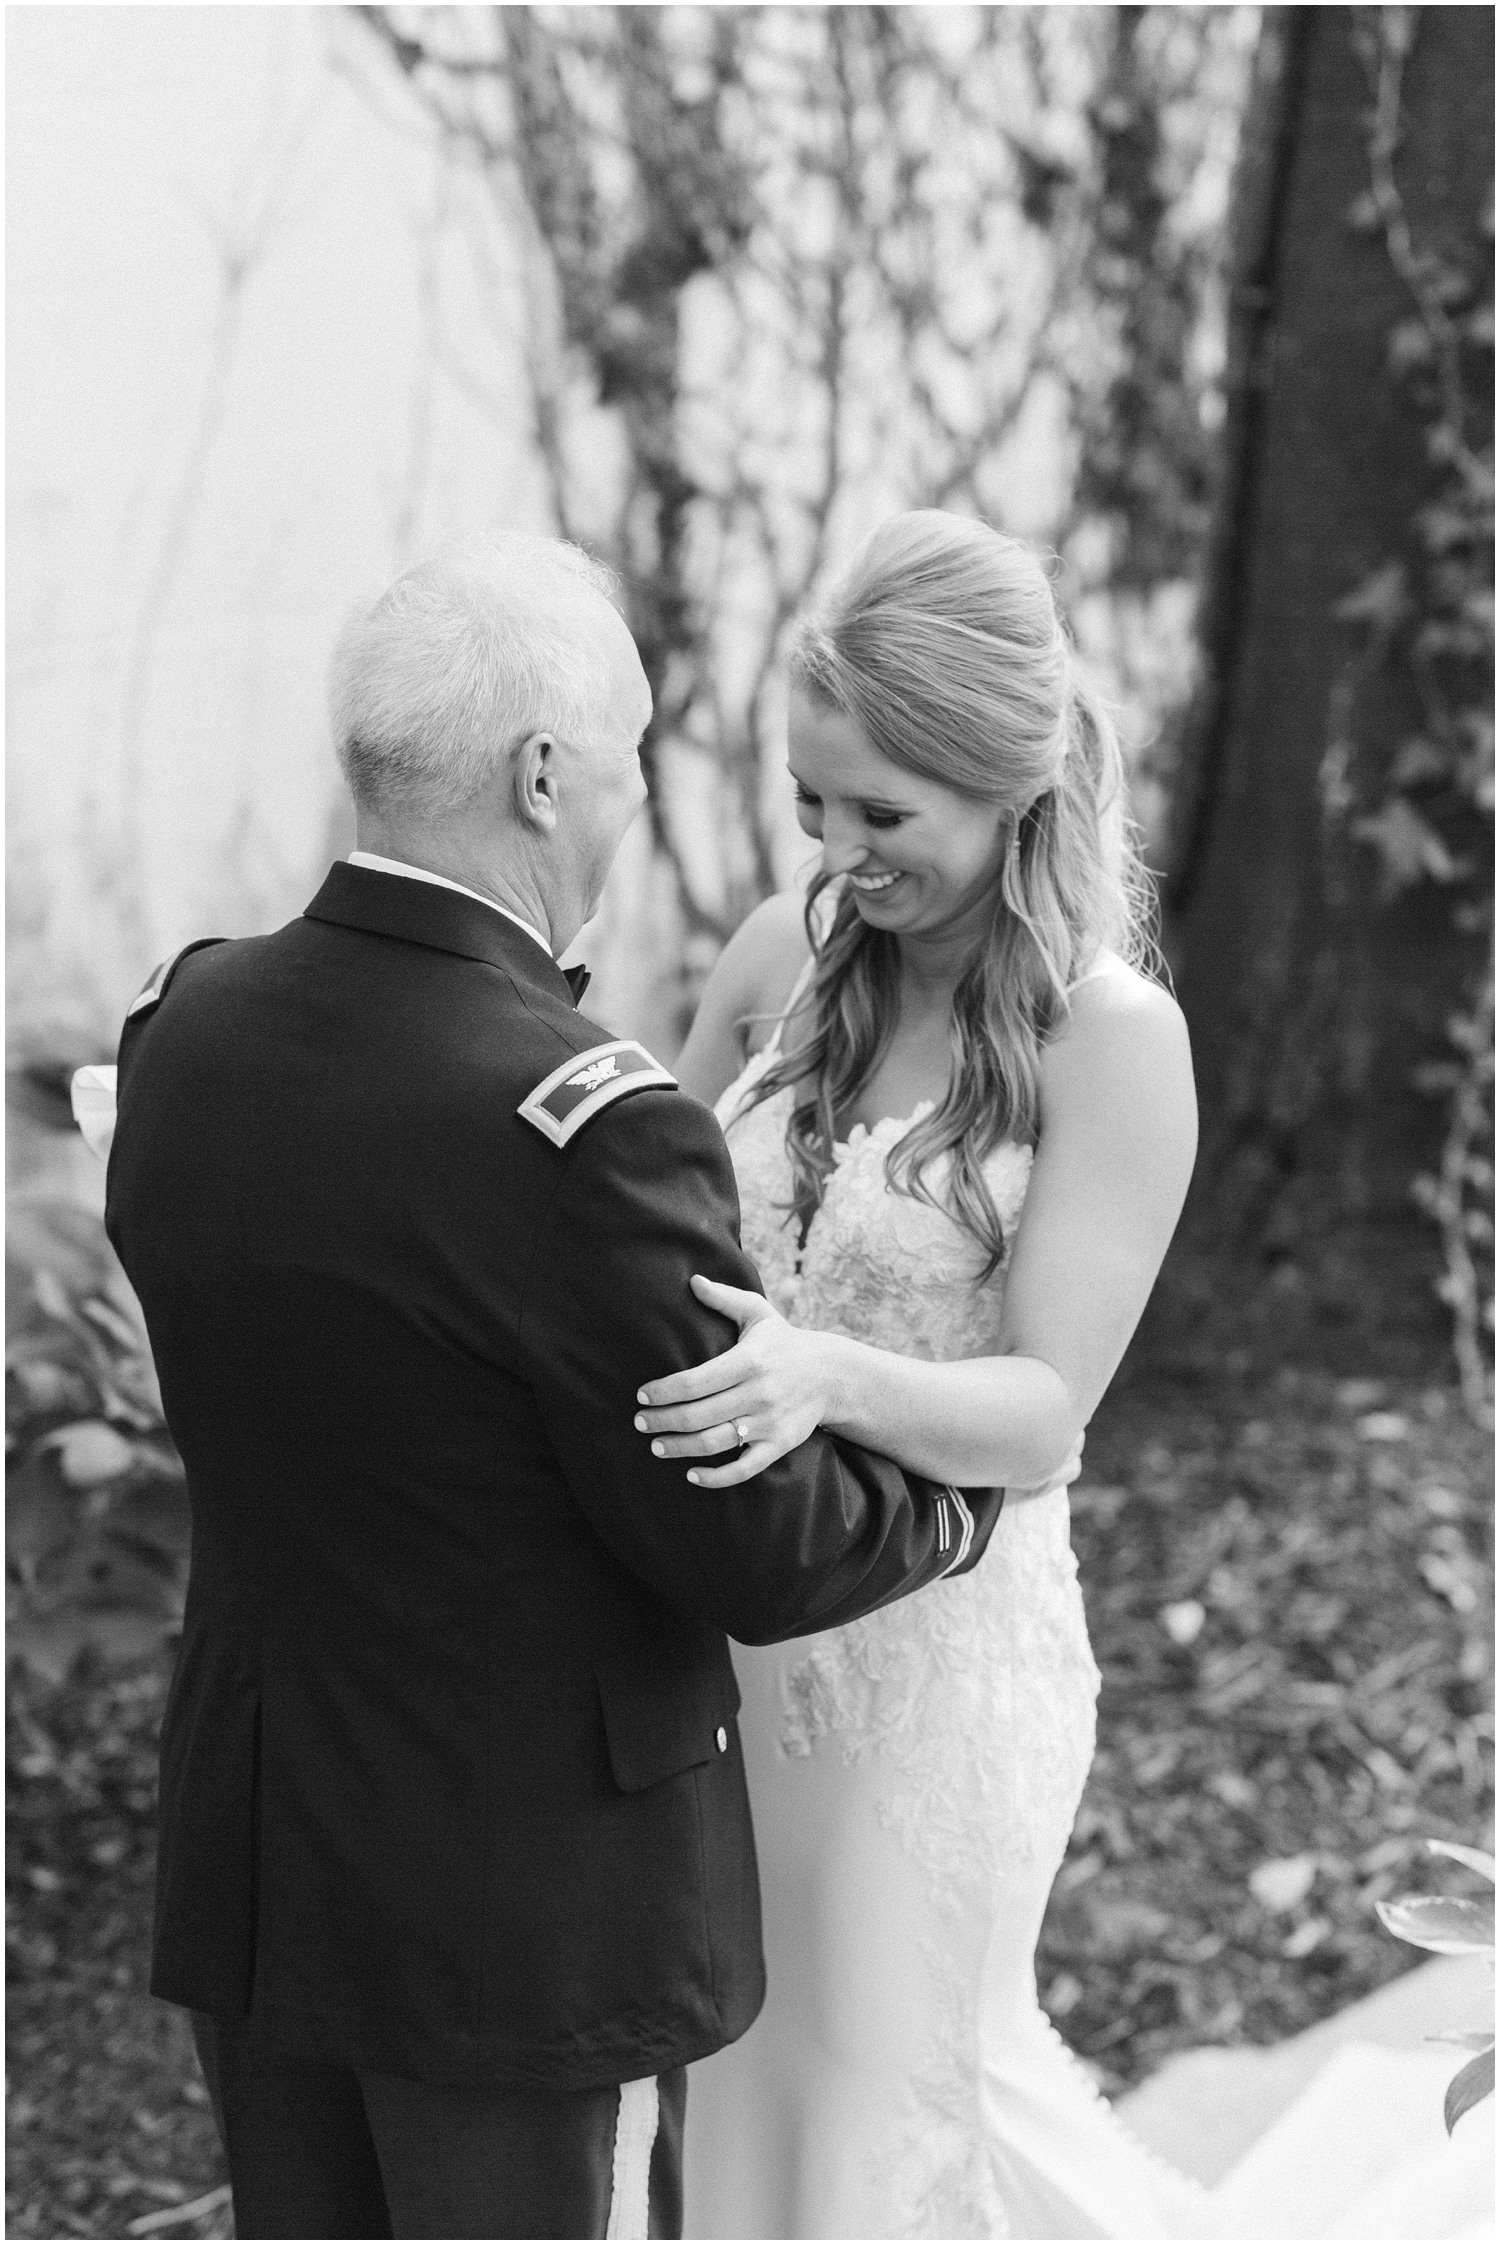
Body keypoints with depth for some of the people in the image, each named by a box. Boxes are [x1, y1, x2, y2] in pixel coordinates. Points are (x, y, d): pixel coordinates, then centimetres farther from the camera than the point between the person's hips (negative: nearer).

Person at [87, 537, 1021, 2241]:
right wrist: (969, 1485, 2)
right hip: (528, 1900, -7)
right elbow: (768, 1556, -19)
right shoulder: (581, 1134, -27)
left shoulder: (180, 1031, -4)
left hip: (248, 1854, 7)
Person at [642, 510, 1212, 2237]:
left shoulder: (1113, 1038, -16)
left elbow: (1044, 1405, -20)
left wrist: (829, 1376, -38)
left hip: (930, 1655, -6)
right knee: (738, 2068, 21)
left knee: (865, 2089, 9)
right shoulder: (788, 955, -2)